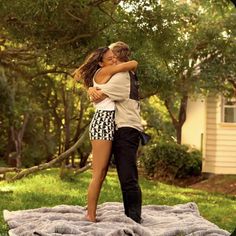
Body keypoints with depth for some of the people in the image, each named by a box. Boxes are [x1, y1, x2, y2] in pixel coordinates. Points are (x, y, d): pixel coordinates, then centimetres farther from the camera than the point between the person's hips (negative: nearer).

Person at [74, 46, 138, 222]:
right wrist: (130, 69, 17)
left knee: (102, 174, 7)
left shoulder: (104, 75, 21)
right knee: (98, 174, -10)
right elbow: (134, 64, -3)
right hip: (103, 121, -10)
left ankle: (91, 214, 9)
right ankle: (91, 216, -8)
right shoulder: (104, 71, -4)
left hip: (107, 123, 10)